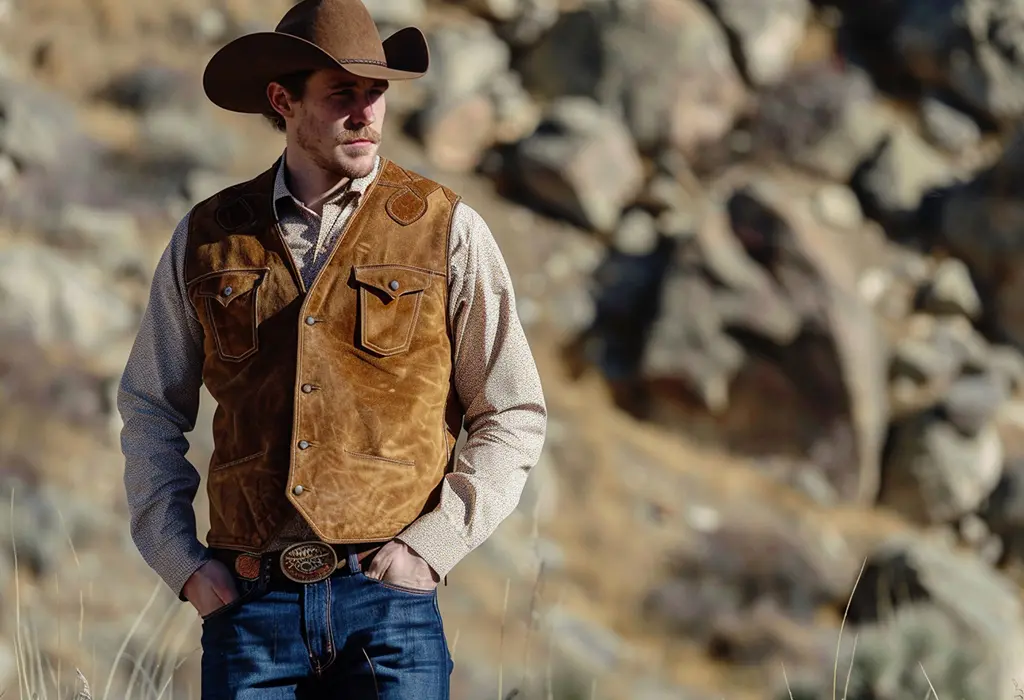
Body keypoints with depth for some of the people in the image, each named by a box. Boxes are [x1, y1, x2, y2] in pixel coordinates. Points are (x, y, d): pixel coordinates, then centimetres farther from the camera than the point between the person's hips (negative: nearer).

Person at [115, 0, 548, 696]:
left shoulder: (448, 230, 4)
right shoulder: (207, 238, 9)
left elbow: (514, 418, 6)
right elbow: (150, 410, 17)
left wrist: (432, 545, -5)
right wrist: (180, 559, 5)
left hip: (388, 602, -1)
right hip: (249, 607, 2)